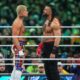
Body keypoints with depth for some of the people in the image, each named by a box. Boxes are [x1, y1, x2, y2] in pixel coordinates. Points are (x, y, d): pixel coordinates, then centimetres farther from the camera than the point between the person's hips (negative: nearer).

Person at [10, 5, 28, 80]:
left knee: (16, 67, 15)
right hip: (18, 46, -10)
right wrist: (20, 50, -25)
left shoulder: (20, 22, 16)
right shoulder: (17, 22, -15)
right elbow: (15, 38, -21)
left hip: (20, 46, 10)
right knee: (19, 67, -9)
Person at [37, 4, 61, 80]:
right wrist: (40, 46, 17)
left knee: (53, 69, -8)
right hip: (46, 46, 9)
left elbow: (58, 38, -22)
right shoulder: (47, 21, 13)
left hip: (52, 46, -9)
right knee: (47, 68, 13)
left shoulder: (54, 22, -16)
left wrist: (54, 52, -25)